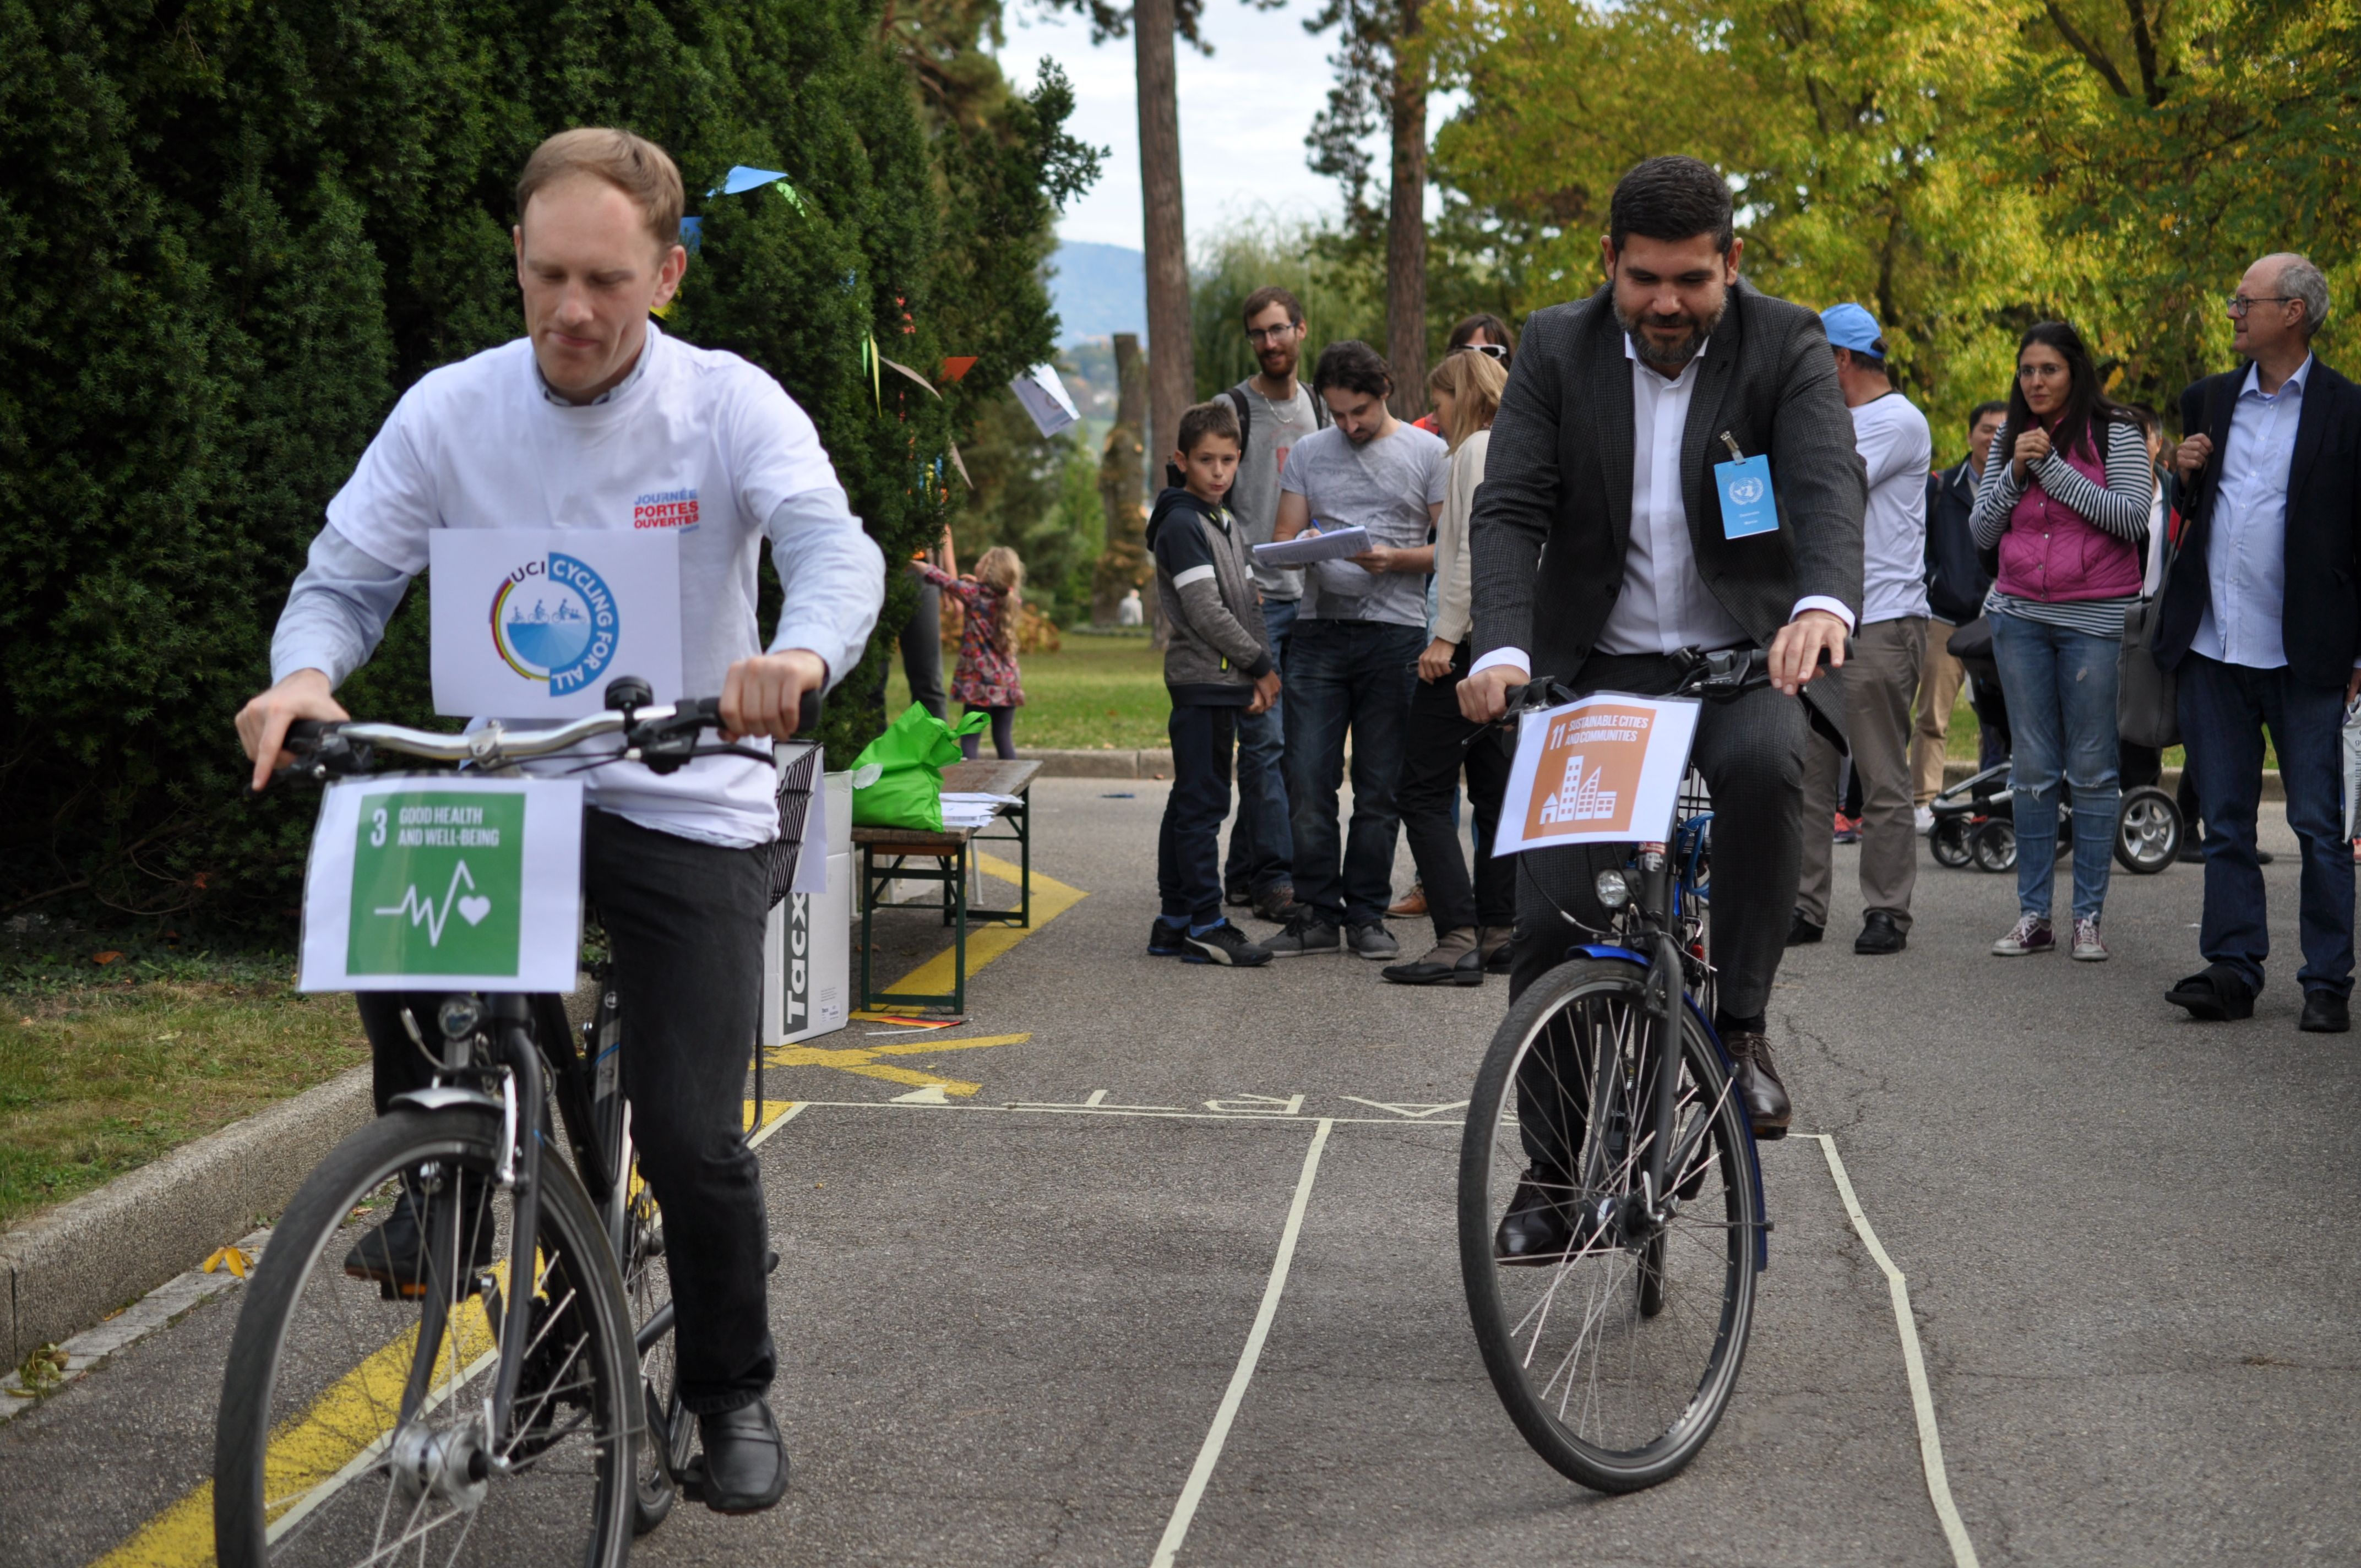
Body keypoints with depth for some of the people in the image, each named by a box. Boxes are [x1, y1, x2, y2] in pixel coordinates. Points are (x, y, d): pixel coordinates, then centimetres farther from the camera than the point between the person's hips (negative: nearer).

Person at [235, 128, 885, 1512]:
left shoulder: (732, 404, -10)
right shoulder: (449, 412, -4)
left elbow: (838, 550, -25)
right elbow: (346, 579, -1)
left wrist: (802, 656, -48)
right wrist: (306, 674, -26)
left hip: (691, 807, -2)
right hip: (509, 782, 2)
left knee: (694, 1141, -7)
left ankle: (735, 1396, 21)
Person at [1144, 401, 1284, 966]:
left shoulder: (1230, 527, 18)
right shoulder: (1181, 525, -10)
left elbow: (1248, 605, 20)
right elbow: (1205, 611, -16)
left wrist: (1261, 673, 8)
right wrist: (1260, 665, -11)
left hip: (1223, 682, 9)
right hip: (1200, 680, -9)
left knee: (1191, 802, 11)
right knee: (1202, 802, -8)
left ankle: (1175, 921, 15)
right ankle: (1205, 925, -7)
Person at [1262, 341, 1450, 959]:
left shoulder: (1428, 453, 5)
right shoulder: (1307, 454, 13)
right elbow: (1284, 538, 12)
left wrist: (1395, 559, -15)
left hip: (1394, 634, -2)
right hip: (1319, 630, 2)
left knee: (1379, 787, 3)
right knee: (1308, 781, -3)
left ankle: (1366, 915, 11)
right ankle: (1318, 913, 5)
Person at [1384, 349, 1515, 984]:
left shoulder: (1479, 448, -8)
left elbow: (1477, 550, -17)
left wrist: (1447, 636, -17)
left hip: (1472, 640, -10)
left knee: (1423, 791, -9)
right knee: (1494, 789, 11)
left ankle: (1458, 940, -16)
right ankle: (1497, 931, 12)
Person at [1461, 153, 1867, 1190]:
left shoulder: (1786, 346, -7)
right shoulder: (1556, 348, -2)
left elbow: (1830, 483, -23)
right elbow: (1509, 510, -10)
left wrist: (1823, 606, -44)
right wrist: (1503, 650, -29)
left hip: (1743, 657, -1)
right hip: (1597, 667, 2)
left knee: (1763, 763, -36)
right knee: (1551, 920, -5)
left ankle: (1742, 1027, -19)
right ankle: (1556, 1171, 11)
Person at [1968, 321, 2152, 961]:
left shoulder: (2114, 434, -1)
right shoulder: (2009, 440, 12)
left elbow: (2132, 518, -13)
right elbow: (1982, 531, 10)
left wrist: (2052, 467, -13)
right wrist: (2016, 473, -6)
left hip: (2095, 619, -4)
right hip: (2020, 616, 4)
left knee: (2092, 769, -1)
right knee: (2031, 769, 5)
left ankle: (2089, 918, 4)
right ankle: (2032, 915, 9)